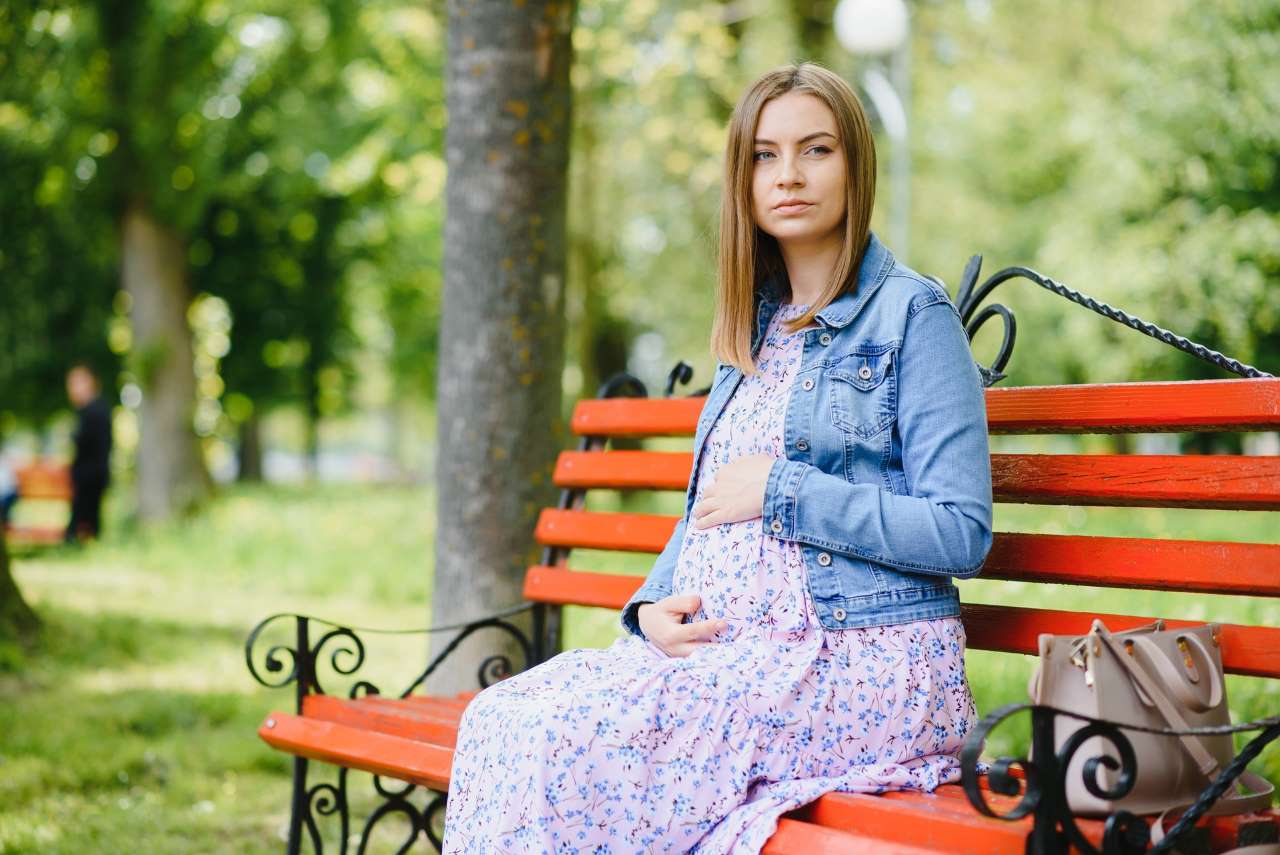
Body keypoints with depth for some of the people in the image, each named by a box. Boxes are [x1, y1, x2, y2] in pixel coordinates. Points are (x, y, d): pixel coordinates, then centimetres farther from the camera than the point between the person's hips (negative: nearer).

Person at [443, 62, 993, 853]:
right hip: (727, 650, 7)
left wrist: (781, 489, -12)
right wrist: (654, 605, 3)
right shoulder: (757, 327, 19)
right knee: (499, 721, -15)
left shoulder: (913, 314, -3)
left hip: (864, 665, -7)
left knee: (566, 743, -25)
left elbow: (962, 535, -10)